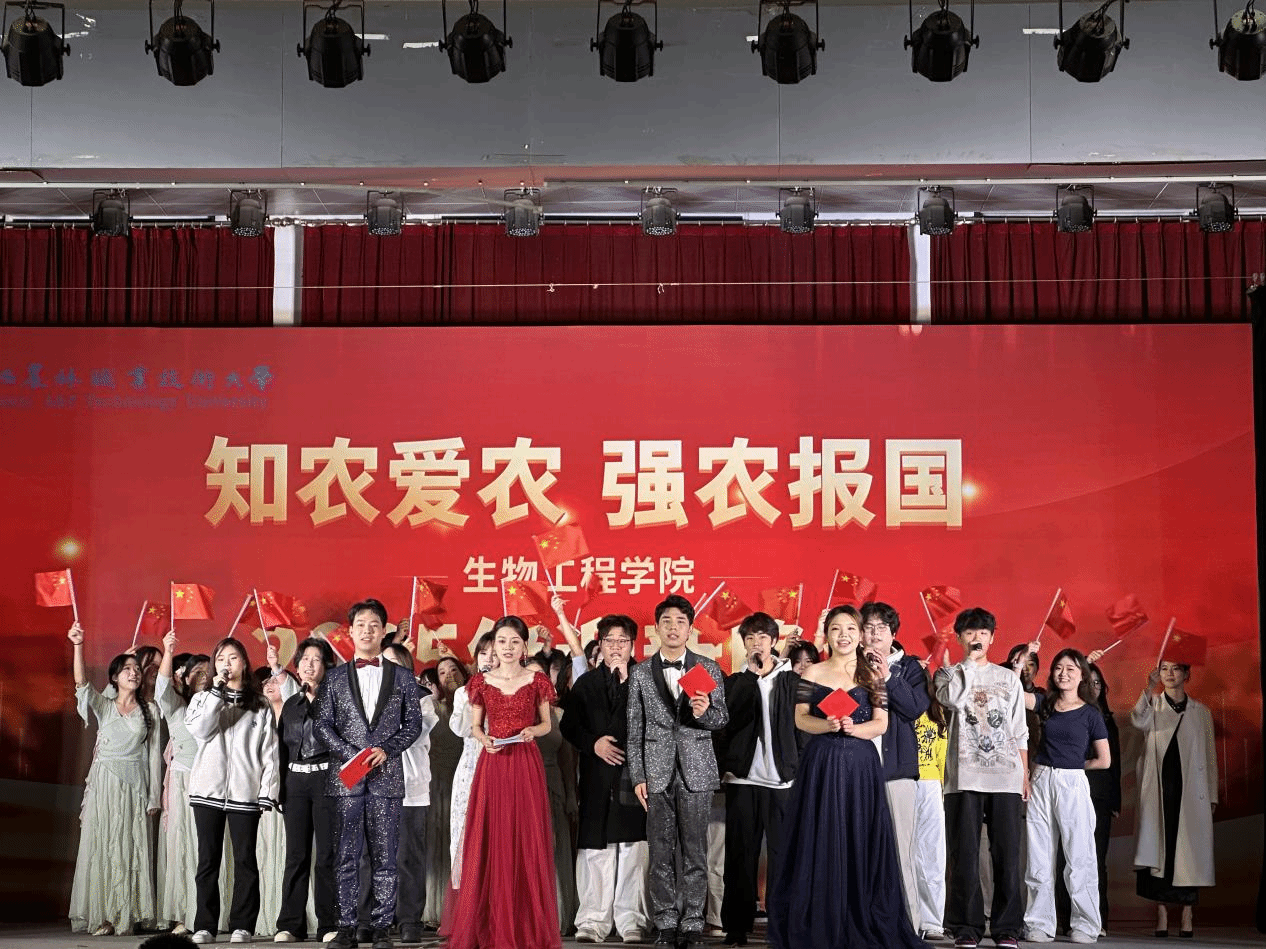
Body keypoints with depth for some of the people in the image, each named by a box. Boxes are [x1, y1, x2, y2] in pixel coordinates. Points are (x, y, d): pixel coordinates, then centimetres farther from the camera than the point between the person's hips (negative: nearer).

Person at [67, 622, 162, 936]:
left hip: (136, 786, 0)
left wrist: (153, 796, 3)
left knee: (133, 849, -3)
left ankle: (130, 916, 0)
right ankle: (102, 917, -2)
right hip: (104, 784, 0)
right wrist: (78, 647, -26)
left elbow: (154, 754, 8)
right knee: (101, 848, -4)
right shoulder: (103, 707, 8)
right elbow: (81, 684, -11)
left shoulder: (150, 711, 10)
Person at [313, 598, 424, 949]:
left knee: (385, 857, 1)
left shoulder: (402, 677, 9)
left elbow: (413, 724, 6)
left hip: (386, 775, 0)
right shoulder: (335, 677, 9)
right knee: (346, 856, 2)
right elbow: (322, 724, 4)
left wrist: (386, 750, -9)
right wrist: (351, 755, -8)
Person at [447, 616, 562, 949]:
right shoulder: (481, 682, 5)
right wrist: (484, 739, -11)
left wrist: (533, 730, -12)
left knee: (527, 841, -1)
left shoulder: (537, 680, 3)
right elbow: (475, 726, 10)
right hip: (492, 765, 1)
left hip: (526, 765, -1)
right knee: (489, 842, 0)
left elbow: (546, 723, 9)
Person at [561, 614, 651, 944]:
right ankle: (593, 920, 8)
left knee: (633, 849, -3)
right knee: (595, 849, 1)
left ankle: (632, 921, 4)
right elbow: (568, 725, 11)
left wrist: (628, 680, -8)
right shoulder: (586, 683, 16)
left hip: (635, 773, -2)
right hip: (597, 777, 2)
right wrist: (593, 743, -6)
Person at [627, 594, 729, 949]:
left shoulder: (709, 669, 6)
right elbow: (635, 729, 6)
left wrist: (705, 712, -17)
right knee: (660, 850, 3)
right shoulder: (640, 673, 7)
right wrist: (638, 776, 0)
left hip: (696, 769, -1)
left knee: (694, 849, 1)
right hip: (657, 771, 1)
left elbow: (722, 718, 6)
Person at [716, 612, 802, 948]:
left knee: (782, 852, -5)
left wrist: (799, 769, -4)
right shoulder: (735, 681, 13)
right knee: (741, 854, 1)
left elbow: (800, 726, 4)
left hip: (782, 779, -1)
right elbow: (727, 721, -1)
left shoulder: (791, 680, 9)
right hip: (742, 778, 1)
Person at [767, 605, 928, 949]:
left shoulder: (872, 674, 7)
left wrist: (853, 728, -15)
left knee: (860, 840, 0)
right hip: (822, 763, -1)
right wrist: (827, 725, -17)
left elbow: (881, 723, 3)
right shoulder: (813, 674, 6)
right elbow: (801, 719, 1)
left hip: (861, 765, 1)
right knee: (819, 841, -1)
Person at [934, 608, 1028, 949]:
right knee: (964, 855, -3)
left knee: (1007, 854, -1)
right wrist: (969, 662, -5)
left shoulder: (1008, 678, 16)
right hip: (964, 776, -2)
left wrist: (1025, 775, 9)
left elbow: (1019, 731, 16)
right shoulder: (947, 674, 10)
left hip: (1006, 777, 2)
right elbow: (953, 698, -15)